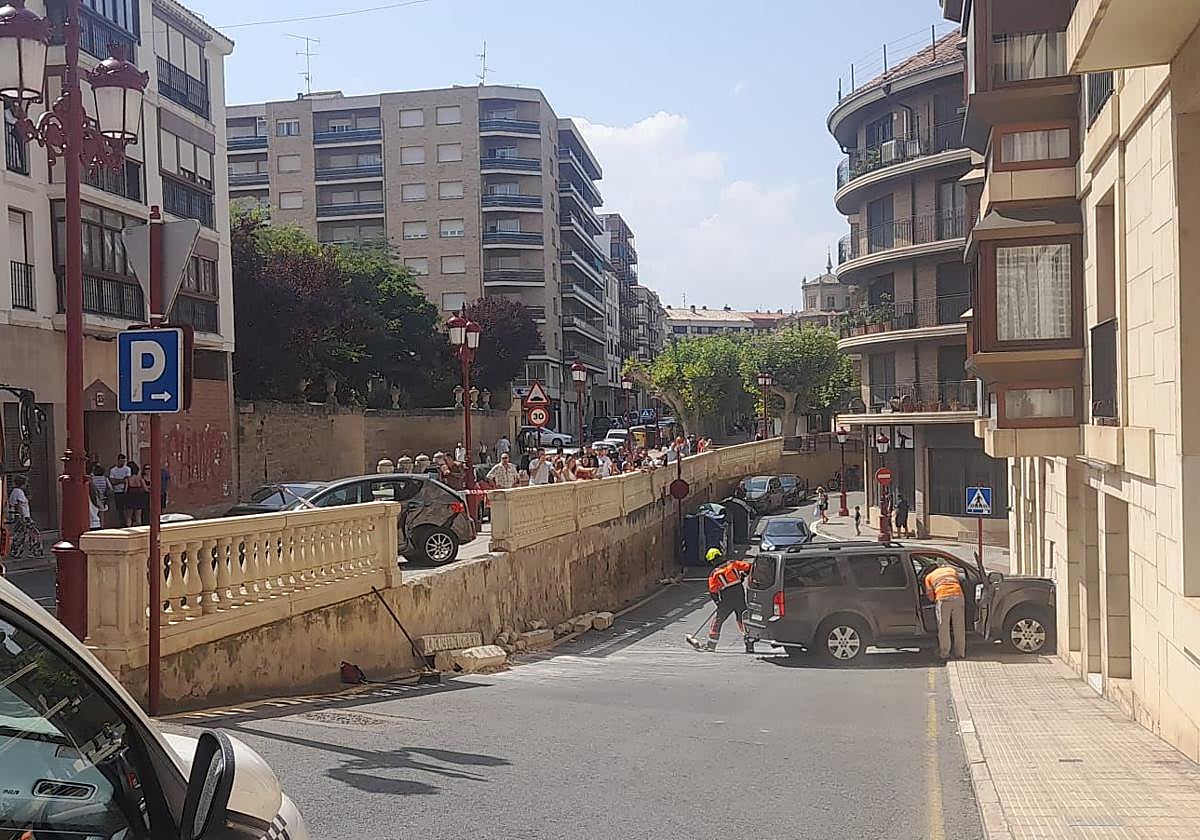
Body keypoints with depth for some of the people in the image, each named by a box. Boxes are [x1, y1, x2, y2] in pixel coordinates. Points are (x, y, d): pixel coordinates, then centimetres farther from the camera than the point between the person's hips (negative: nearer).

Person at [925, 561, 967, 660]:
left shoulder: (929, 576, 21)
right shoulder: (952, 570, 29)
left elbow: (930, 596, 15)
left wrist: (934, 600, 35)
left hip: (943, 599, -2)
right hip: (958, 597, 3)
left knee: (943, 627, 9)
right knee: (959, 627, 12)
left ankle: (944, 653, 13)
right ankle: (960, 653, 19)